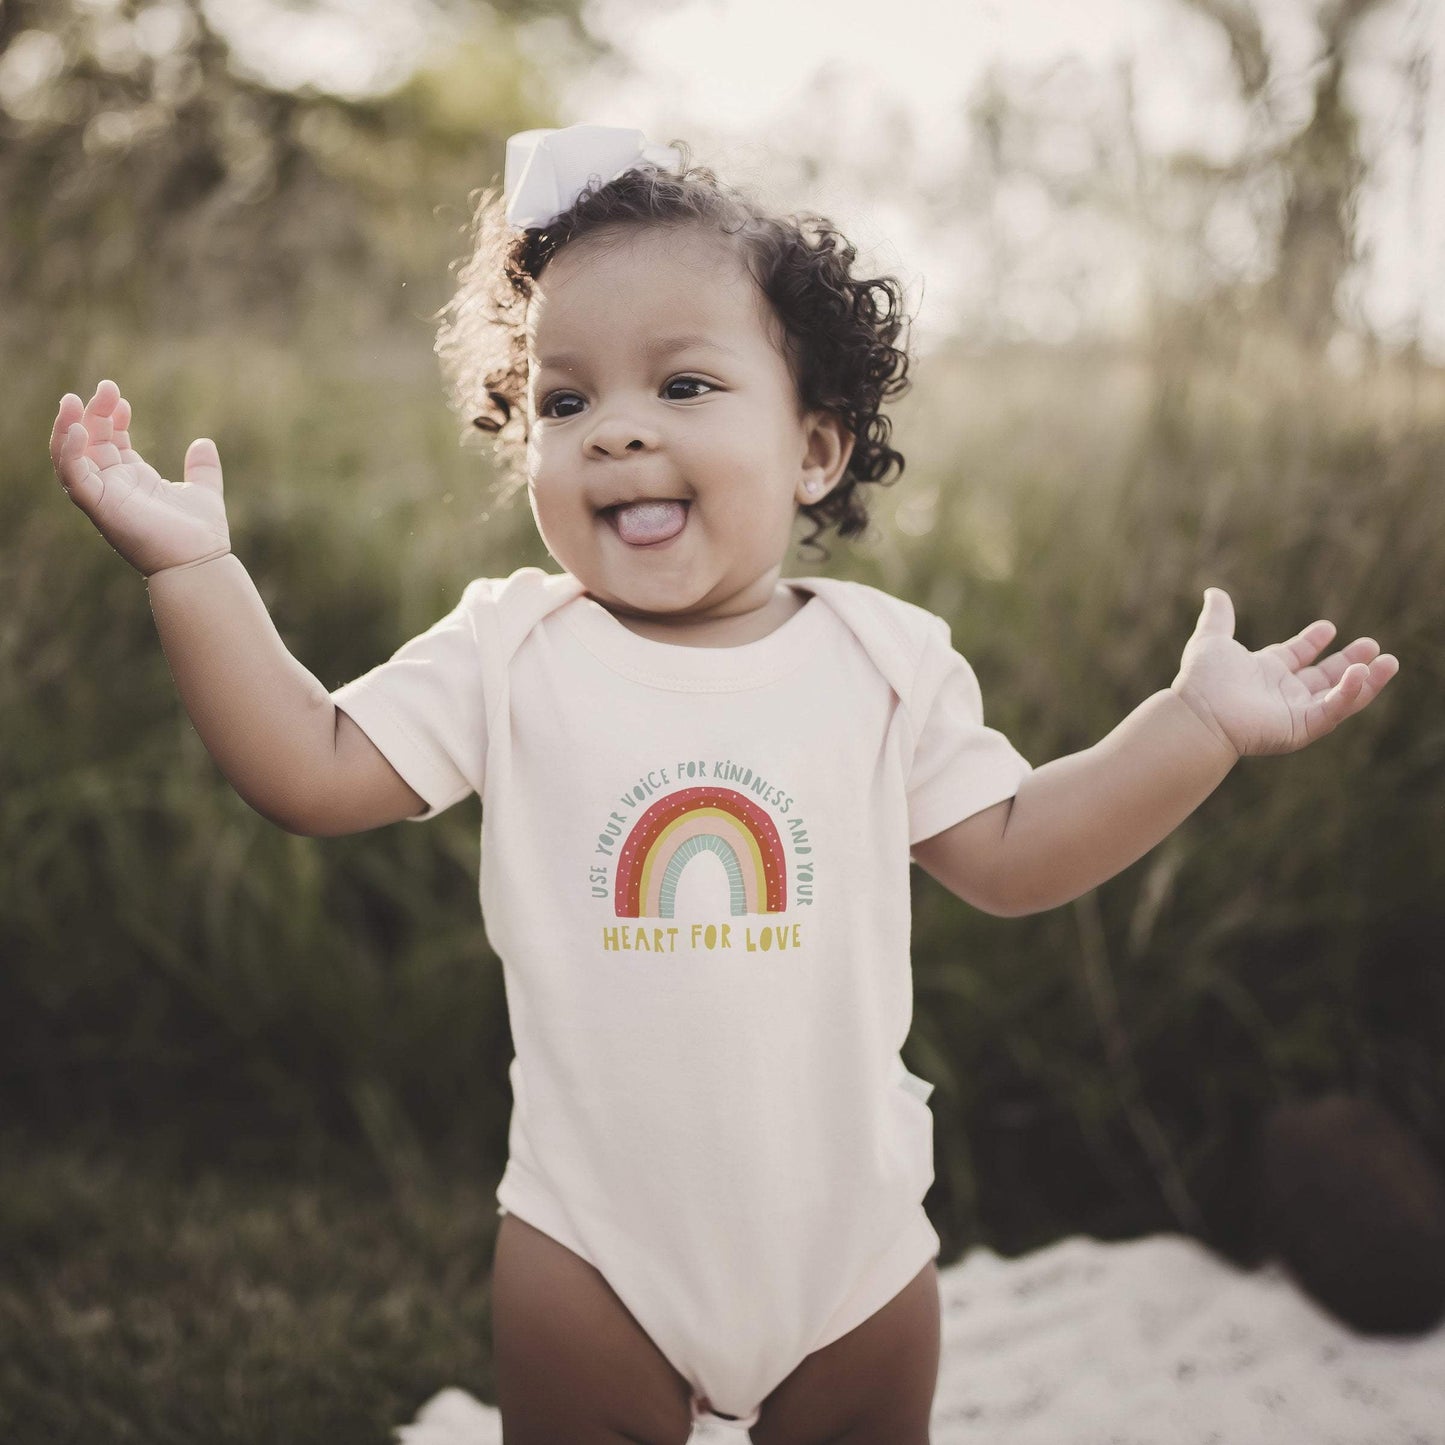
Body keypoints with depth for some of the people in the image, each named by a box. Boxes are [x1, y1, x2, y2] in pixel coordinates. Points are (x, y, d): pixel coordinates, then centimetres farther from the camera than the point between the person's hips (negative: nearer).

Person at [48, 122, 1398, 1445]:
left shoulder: (883, 655, -5)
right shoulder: (509, 649, -6)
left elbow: (1007, 855, 0)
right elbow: (314, 773, -7)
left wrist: (1195, 724, -8)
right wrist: (194, 567, -14)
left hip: (853, 1244, 1)